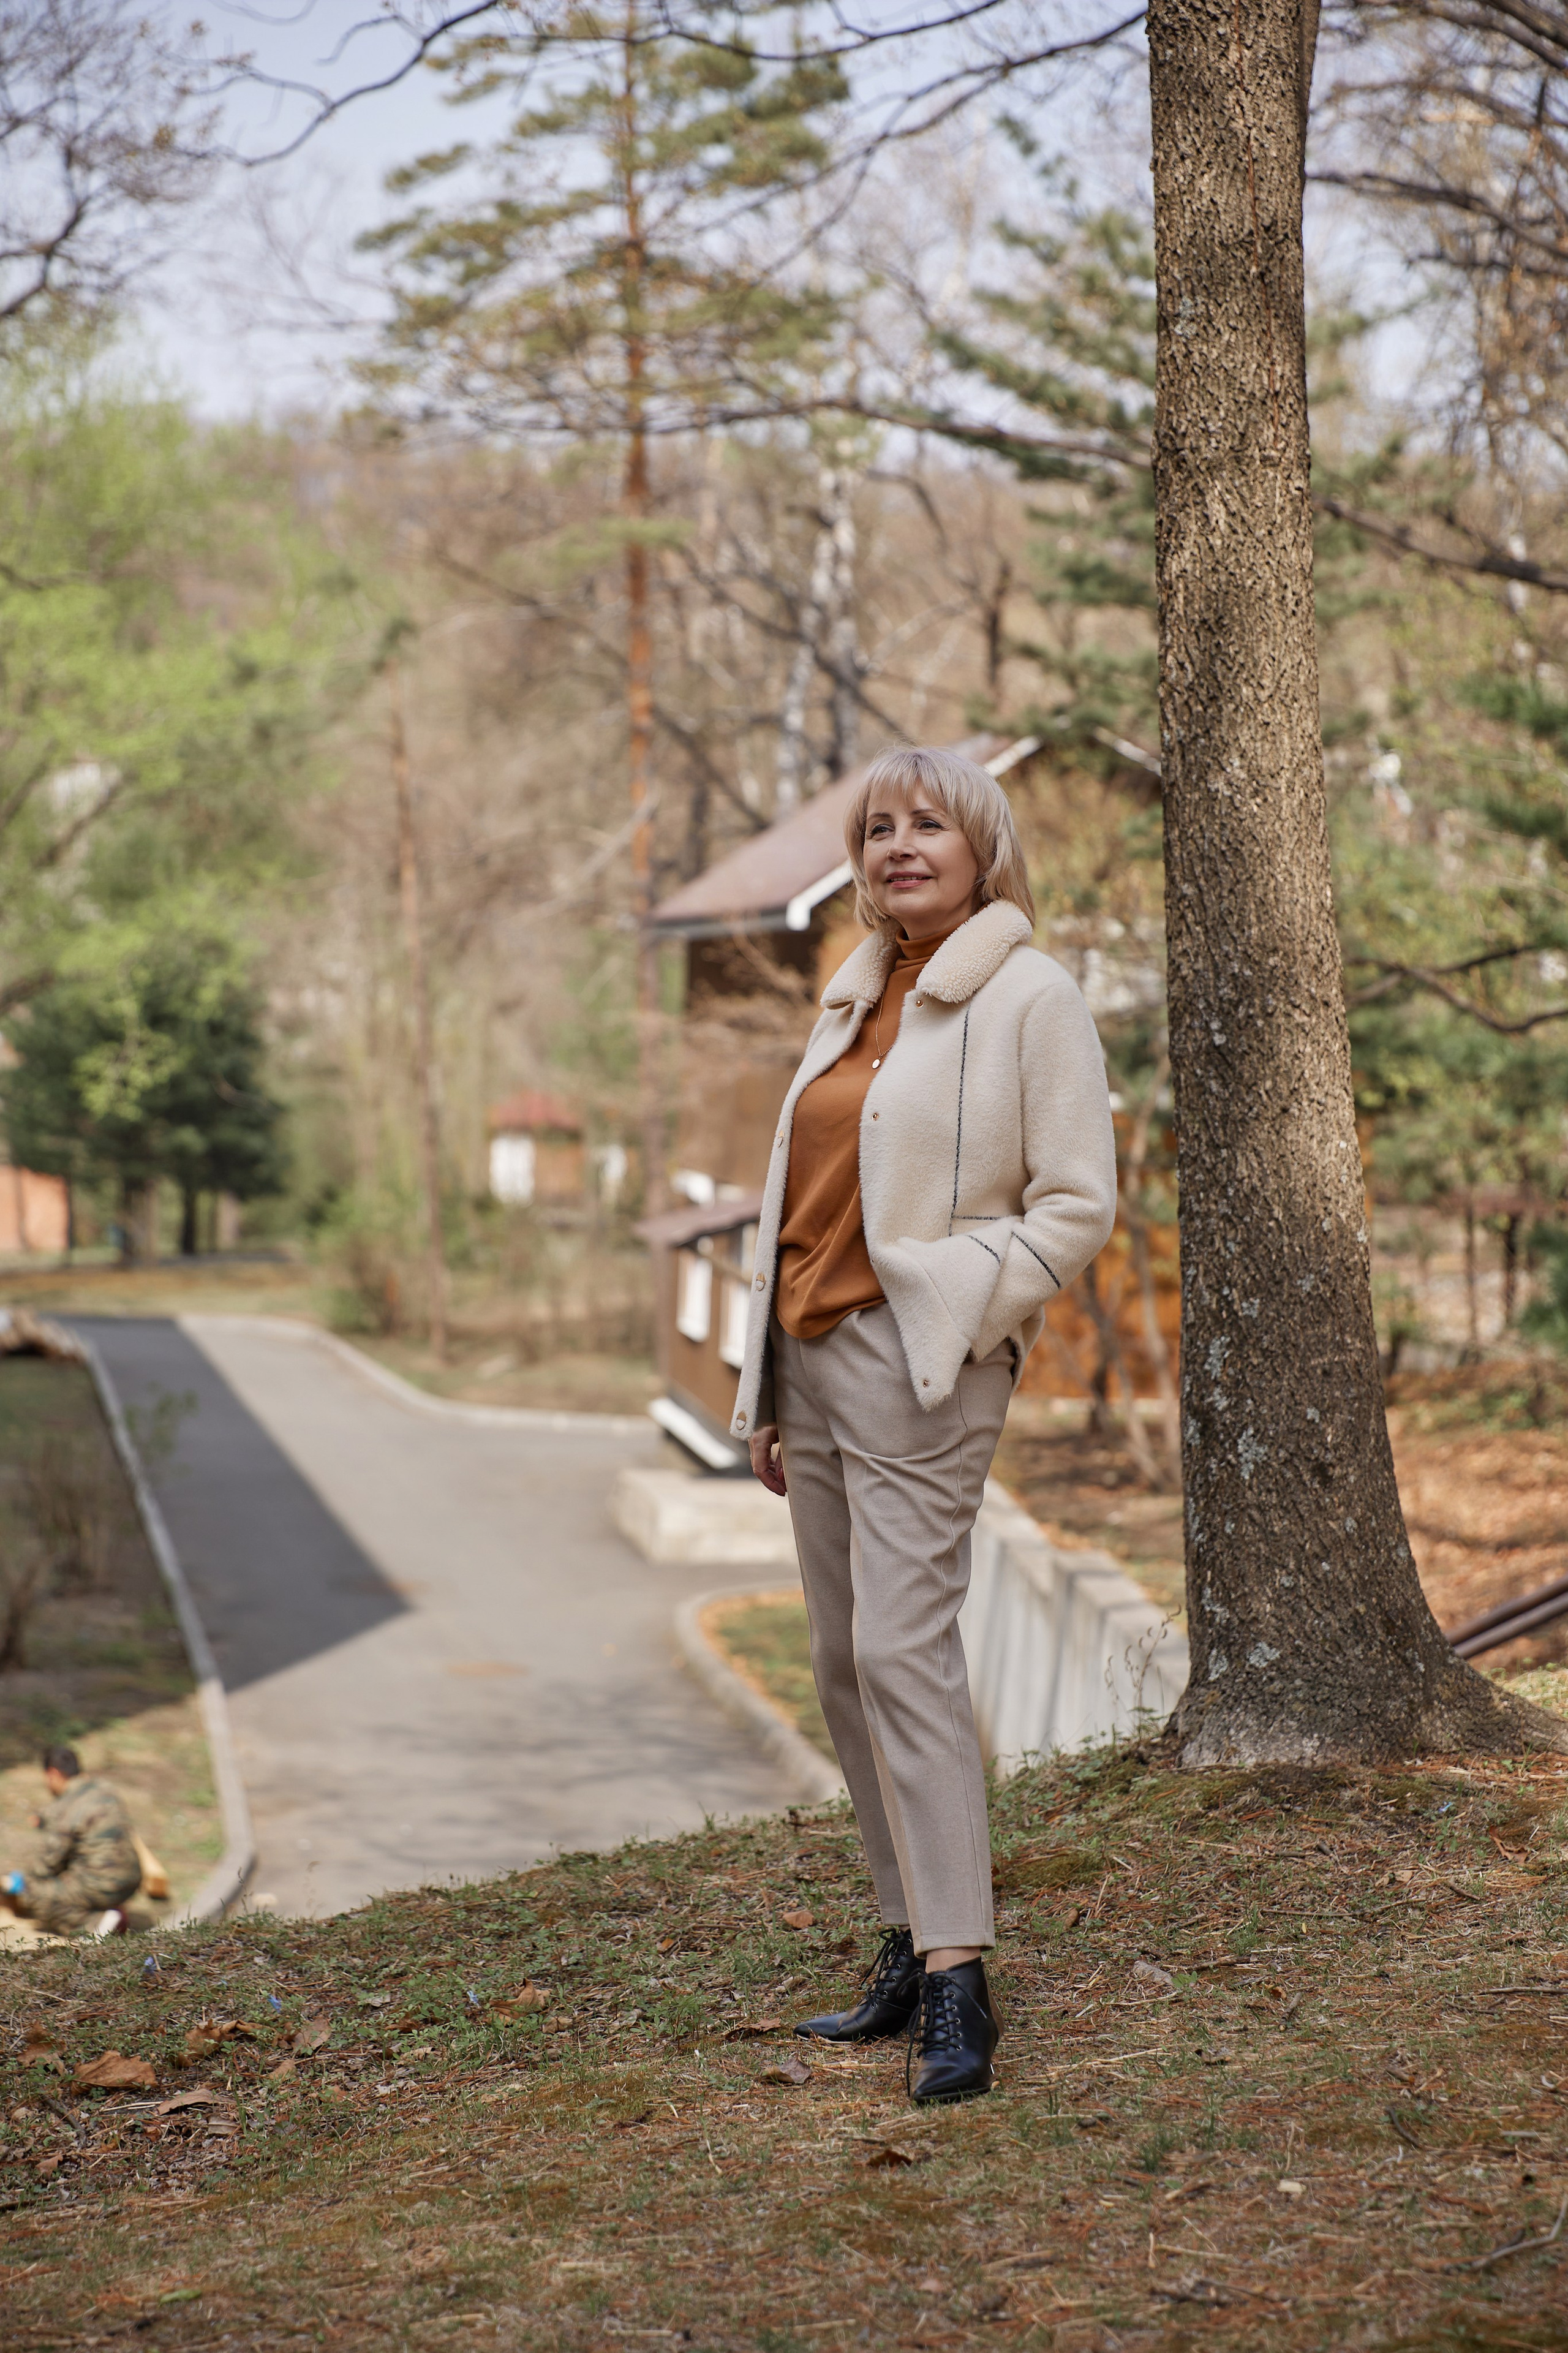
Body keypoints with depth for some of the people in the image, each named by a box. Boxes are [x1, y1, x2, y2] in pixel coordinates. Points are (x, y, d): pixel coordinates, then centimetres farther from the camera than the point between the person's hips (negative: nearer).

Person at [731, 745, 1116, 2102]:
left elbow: (1079, 1204, -8)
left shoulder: (1031, 996, -4)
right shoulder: (857, 999, 18)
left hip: (920, 1365, -8)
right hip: (814, 1353, 8)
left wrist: (951, 1299, -18)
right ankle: (913, 1949, 16)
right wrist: (768, 1393, 18)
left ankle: (958, 1982, -12)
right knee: (844, 1659, 8)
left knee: (903, 1645, -15)